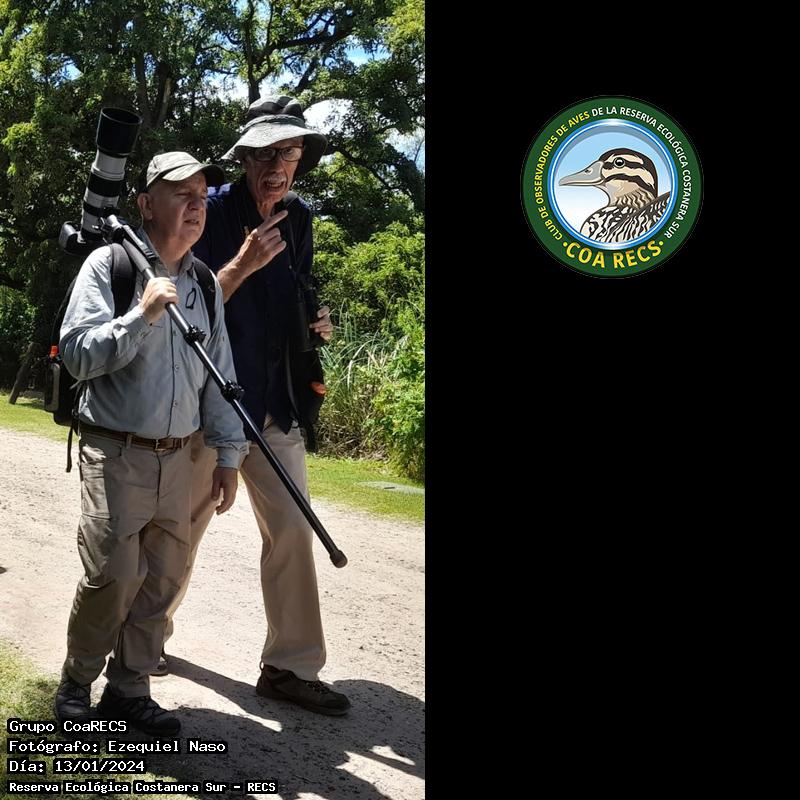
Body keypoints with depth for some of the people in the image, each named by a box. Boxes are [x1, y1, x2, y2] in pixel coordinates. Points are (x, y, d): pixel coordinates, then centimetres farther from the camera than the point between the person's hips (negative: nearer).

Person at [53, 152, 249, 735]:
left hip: (177, 459, 5)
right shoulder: (109, 264, -4)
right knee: (113, 576, -8)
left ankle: (130, 689, 20)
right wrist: (143, 315, -22)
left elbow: (219, 372, 14)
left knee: (162, 580, 6)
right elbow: (77, 354, -12)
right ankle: (76, 683, 14)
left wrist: (228, 452, 11)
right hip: (116, 453, -5)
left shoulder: (203, 282, 11)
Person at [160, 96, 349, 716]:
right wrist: (242, 265, -25)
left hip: (275, 402, 5)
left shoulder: (299, 219, 9)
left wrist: (317, 321, 2)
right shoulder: (213, 211, -9)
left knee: (292, 527, 2)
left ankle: (291, 667, 10)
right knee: (183, 526, 7)